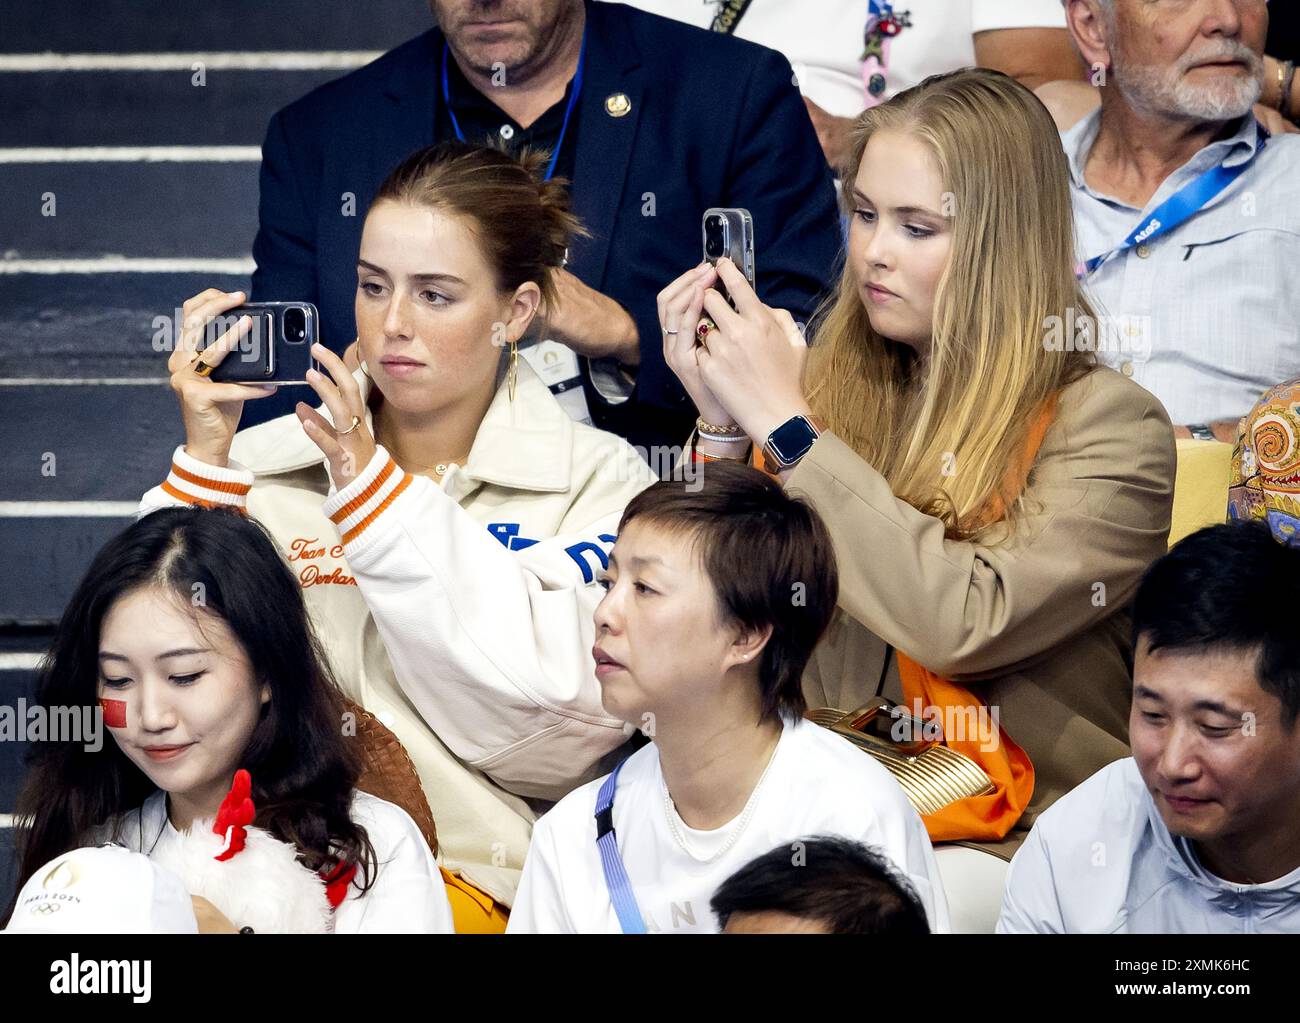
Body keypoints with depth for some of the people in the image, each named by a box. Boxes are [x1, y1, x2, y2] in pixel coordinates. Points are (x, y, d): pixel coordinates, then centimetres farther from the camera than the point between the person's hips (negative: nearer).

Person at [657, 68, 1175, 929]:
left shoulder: (1109, 426, -7)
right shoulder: (841, 387, 7)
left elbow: (965, 623, -21)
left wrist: (784, 423, -16)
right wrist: (723, 423, -6)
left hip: (1012, 846, -4)